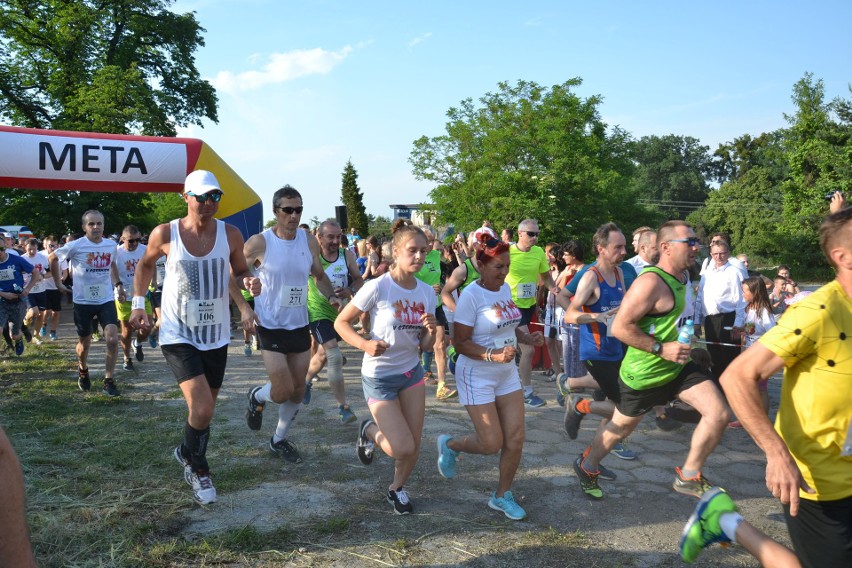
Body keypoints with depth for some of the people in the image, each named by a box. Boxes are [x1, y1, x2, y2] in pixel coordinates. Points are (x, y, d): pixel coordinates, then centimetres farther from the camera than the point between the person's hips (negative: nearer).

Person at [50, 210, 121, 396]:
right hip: (83, 302, -2)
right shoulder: (76, 246, -11)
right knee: (84, 344, 12)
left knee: (113, 339, -15)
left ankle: (108, 381, -3)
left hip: (106, 300, 2)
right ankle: (83, 372, 43)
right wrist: (58, 283, 7)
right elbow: (53, 258, 4)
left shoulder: (112, 245, -1)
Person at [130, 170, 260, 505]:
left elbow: (240, 272, 6)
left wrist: (247, 282, -17)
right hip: (178, 336, -3)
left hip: (216, 337, 3)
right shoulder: (165, 234, -9)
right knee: (202, 410, -17)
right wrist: (138, 304, 3)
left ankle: (187, 452, 48)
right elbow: (146, 264, 10)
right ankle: (198, 469, 12)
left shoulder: (230, 234, -6)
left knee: (206, 410, 16)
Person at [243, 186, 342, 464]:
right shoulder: (259, 243, -12)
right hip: (271, 326, -5)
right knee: (283, 392, -9)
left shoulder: (309, 241, 0)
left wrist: (331, 296, -4)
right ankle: (257, 397, 28)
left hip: (300, 325, 5)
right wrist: (244, 308, -17)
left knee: (298, 391, 11)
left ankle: (279, 440, 33)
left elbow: (319, 276, 14)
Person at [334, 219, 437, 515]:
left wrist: (431, 331, -19)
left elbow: (424, 346, 3)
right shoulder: (377, 287, -20)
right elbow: (341, 322, -12)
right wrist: (365, 344, -29)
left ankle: (397, 488, 38)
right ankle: (370, 431, 25)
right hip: (379, 377, -5)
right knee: (403, 449, -8)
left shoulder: (427, 292, -3)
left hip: (412, 372, 5)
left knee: (414, 445, 8)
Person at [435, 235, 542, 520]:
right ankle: (449, 445, 29)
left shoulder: (505, 289, 4)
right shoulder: (471, 295, -19)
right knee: (491, 444, -3)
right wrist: (493, 355, -30)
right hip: (477, 377, -7)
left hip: (507, 374, 7)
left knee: (515, 438, 5)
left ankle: (502, 496, 25)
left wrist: (528, 337, -2)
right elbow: (461, 343, -19)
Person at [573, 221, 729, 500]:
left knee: (718, 414, -6)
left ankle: (688, 477, 12)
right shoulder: (651, 282, -25)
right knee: (619, 428, 12)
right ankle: (587, 467, 41)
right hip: (643, 373, -8)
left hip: (677, 367, 8)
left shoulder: (679, 277, 4)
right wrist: (661, 349, -26)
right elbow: (620, 327, -28)